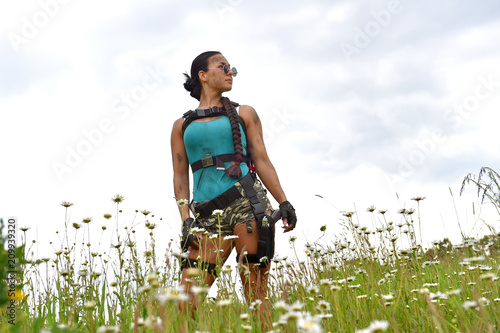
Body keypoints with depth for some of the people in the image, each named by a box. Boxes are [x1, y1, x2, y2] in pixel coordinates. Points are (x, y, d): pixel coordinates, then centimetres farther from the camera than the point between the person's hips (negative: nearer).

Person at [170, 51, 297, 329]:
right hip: (208, 215, 2)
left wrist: (284, 202, 0)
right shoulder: (182, 125, 19)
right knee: (187, 302, -8)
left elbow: (262, 162, 11)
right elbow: (181, 175, 13)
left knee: (256, 295, -8)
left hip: (247, 203, -2)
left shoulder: (244, 114, 16)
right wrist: (186, 219, 0)